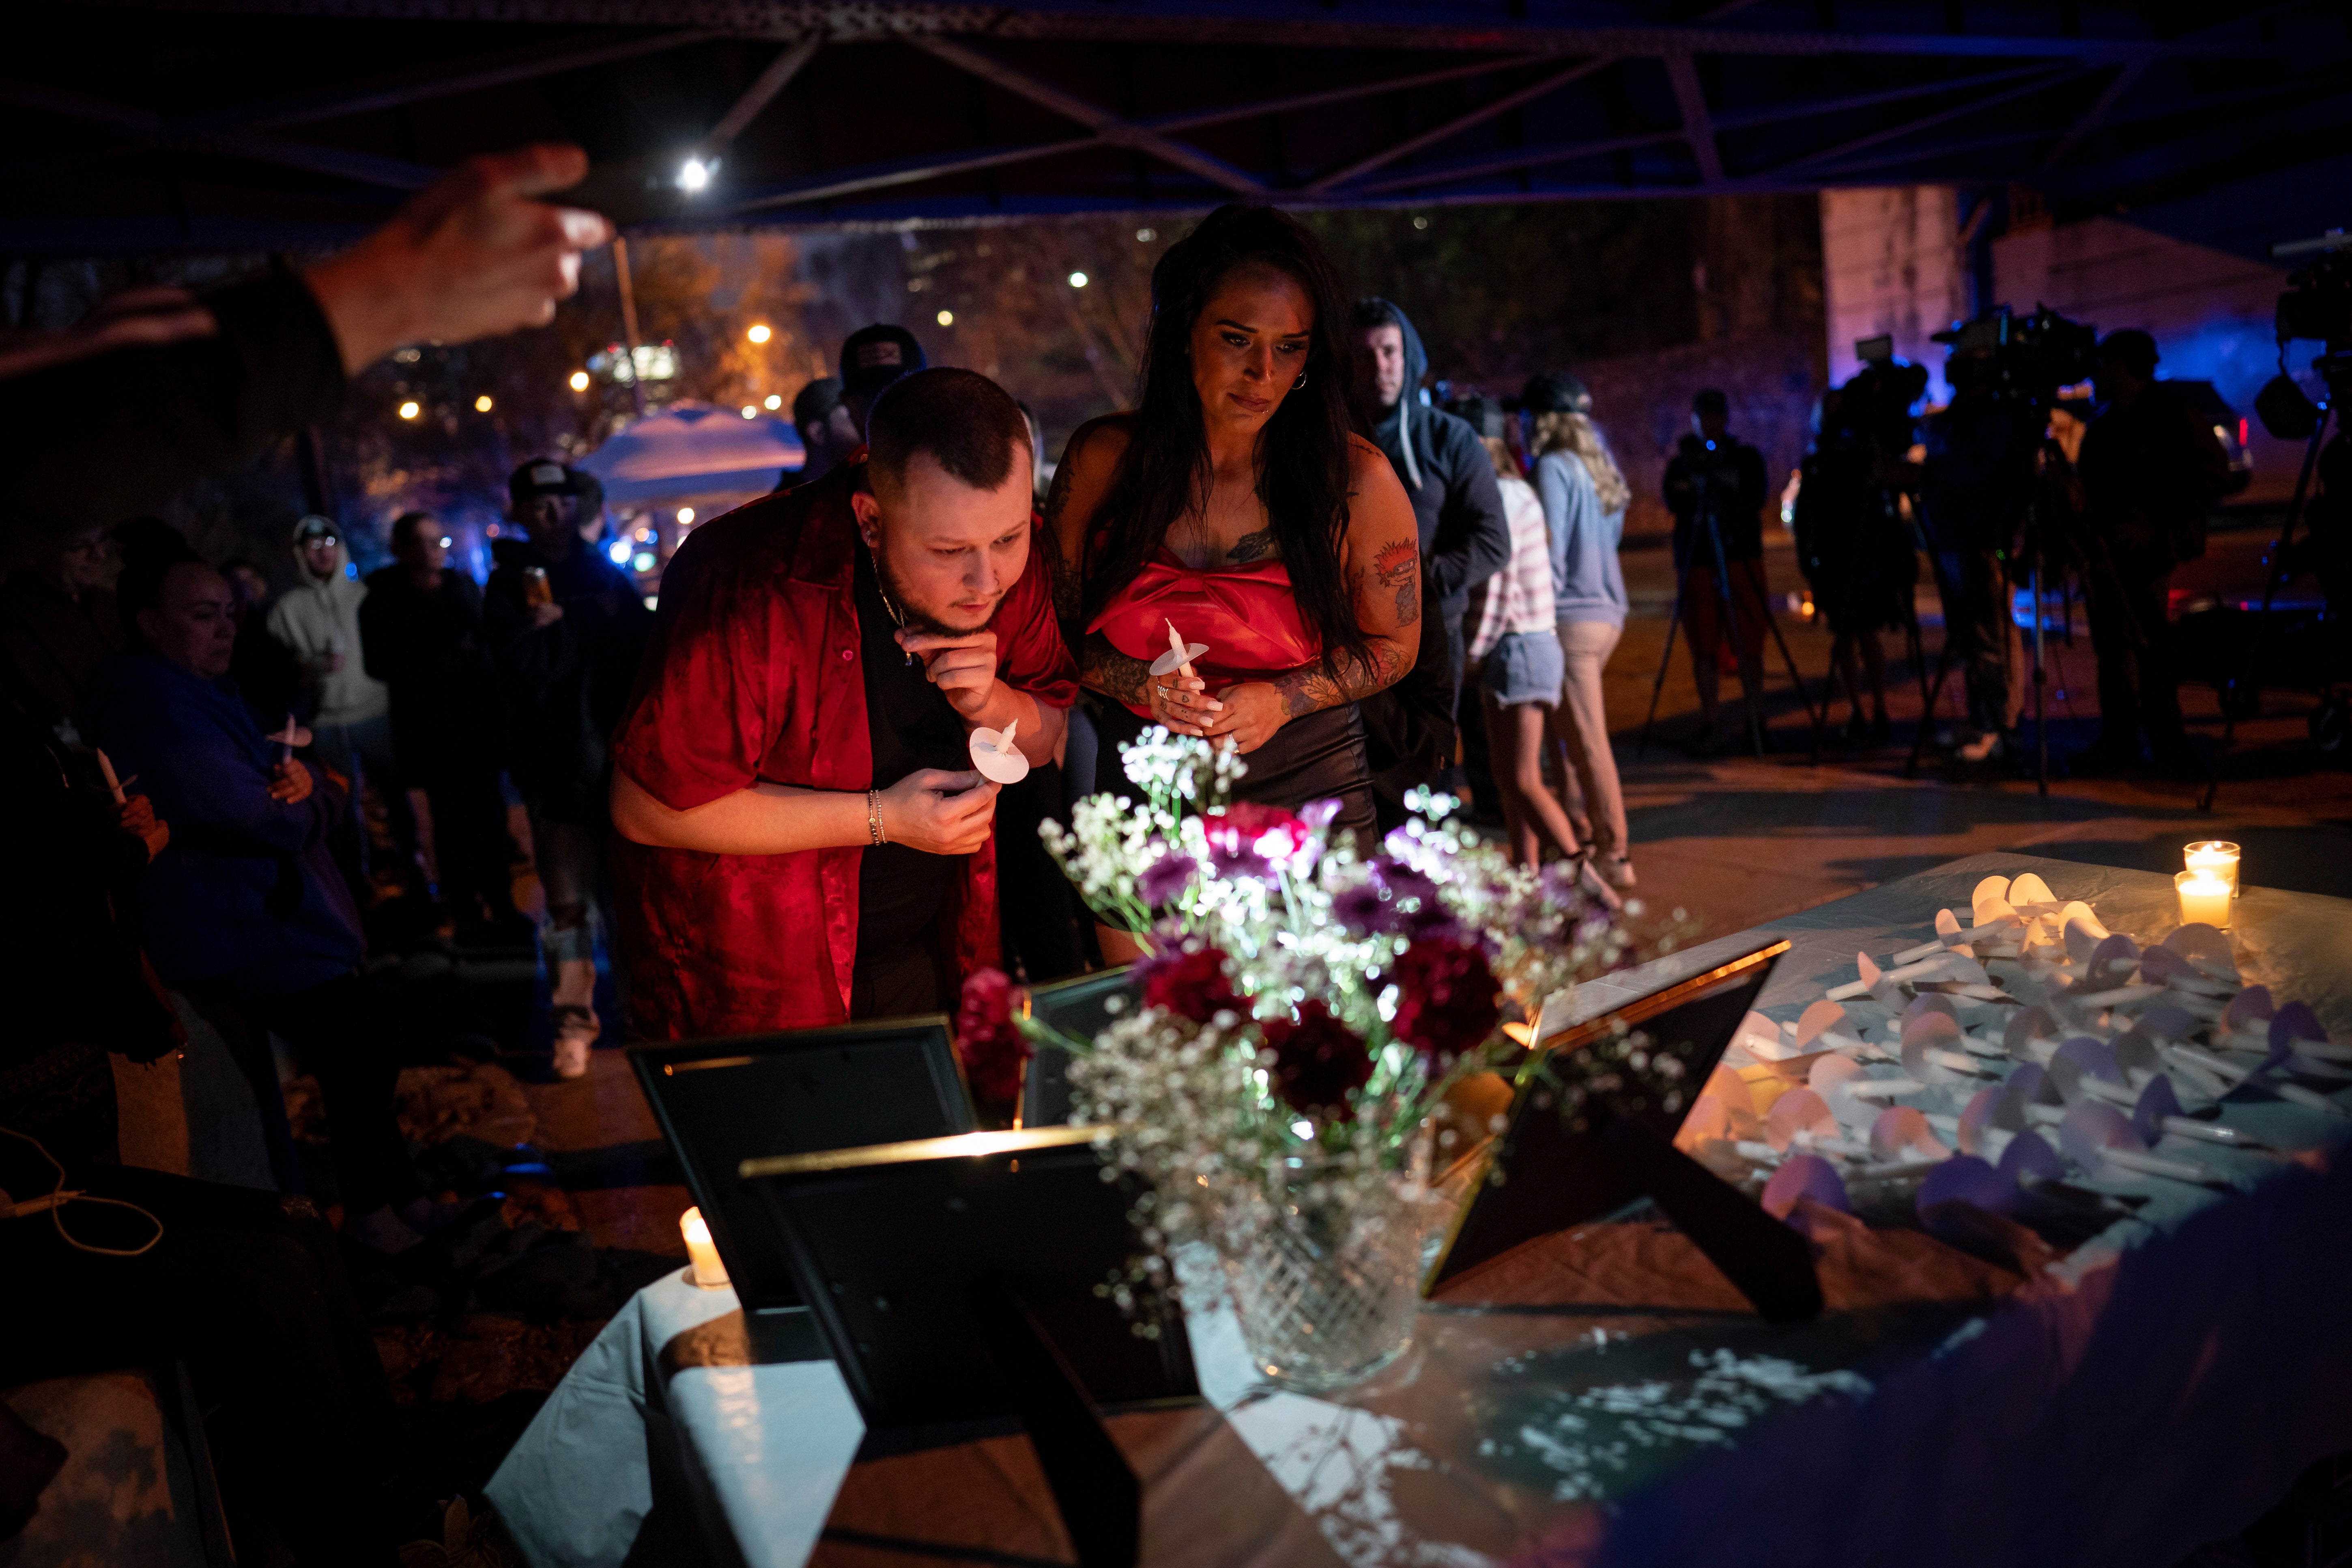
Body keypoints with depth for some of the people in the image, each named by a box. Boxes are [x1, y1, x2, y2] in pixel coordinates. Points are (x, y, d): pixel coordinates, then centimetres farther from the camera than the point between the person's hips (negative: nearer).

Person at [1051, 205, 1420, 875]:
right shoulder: (1103, 459, -6)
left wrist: (1283, 701, -13)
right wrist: (1141, 684, -14)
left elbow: (1393, 646, 2)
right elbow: (1054, 629, 4)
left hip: (1307, 795, -1)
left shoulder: (1358, 480, -10)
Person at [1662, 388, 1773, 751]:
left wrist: (1717, 496, -18)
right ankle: (1707, 724, 5)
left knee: (1749, 645, -4)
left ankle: (1757, 719, 5)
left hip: (1742, 556, 0)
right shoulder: (1681, 459, 11)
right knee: (1705, 649, -2)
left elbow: (1758, 496, -6)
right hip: (1696, 560, 0)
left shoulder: (1747, 456, 10)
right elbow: (1673, 501, -5)